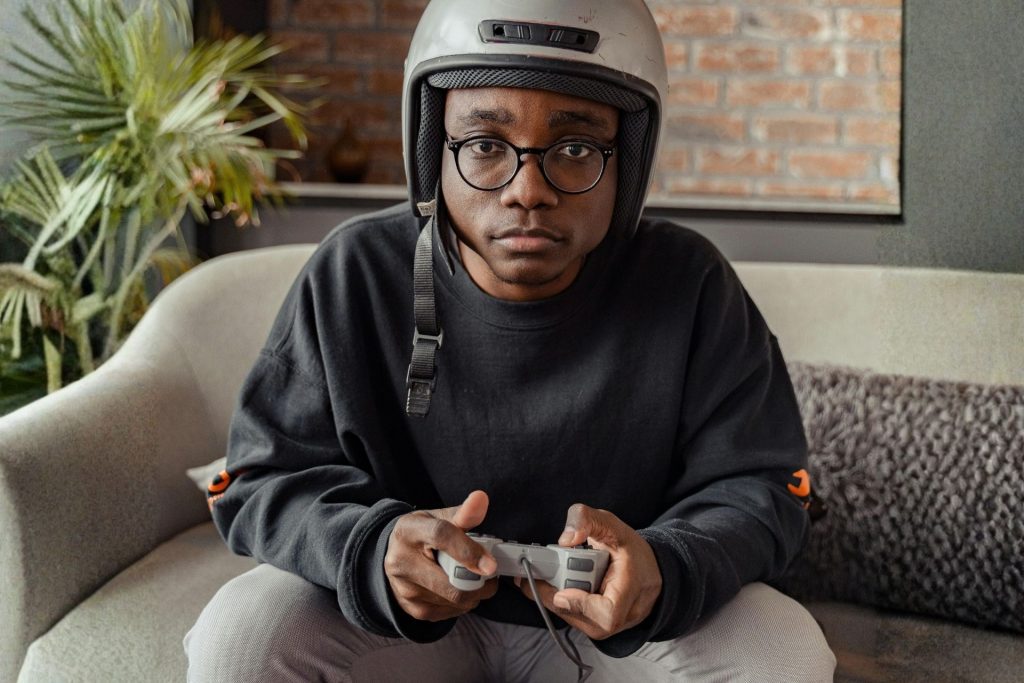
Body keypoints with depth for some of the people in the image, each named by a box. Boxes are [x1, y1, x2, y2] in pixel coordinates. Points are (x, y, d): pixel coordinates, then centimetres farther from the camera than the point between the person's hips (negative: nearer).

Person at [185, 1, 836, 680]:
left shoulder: (689, 286, -14)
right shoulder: (352, 276, -13)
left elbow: (757, 490, -11)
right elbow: (265, 482, -11)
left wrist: (663, 571, -36)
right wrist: (374, 550, -35)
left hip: (610, 622, 1)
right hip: (390, 618, -1)